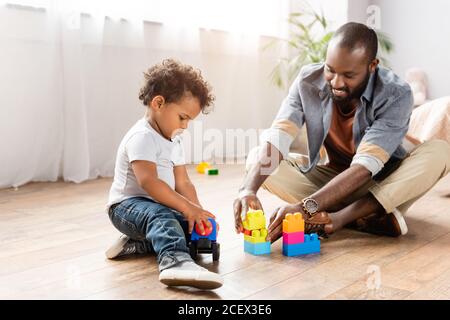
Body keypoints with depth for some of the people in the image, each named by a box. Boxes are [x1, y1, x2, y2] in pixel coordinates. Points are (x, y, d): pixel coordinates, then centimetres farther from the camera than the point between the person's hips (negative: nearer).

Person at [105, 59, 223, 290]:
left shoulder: (174, 141, 14)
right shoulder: (142, 137, -17)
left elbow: (183, 183, 9)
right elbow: (148, 181, -31)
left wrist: (198, 211, -8)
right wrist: (187, 207, -34)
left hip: (160, 206, 9)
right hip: (128, 204, -9)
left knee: (195, 229, -6)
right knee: (162, 217, -38)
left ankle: (137, 243, -6)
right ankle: (175, 262, -62)